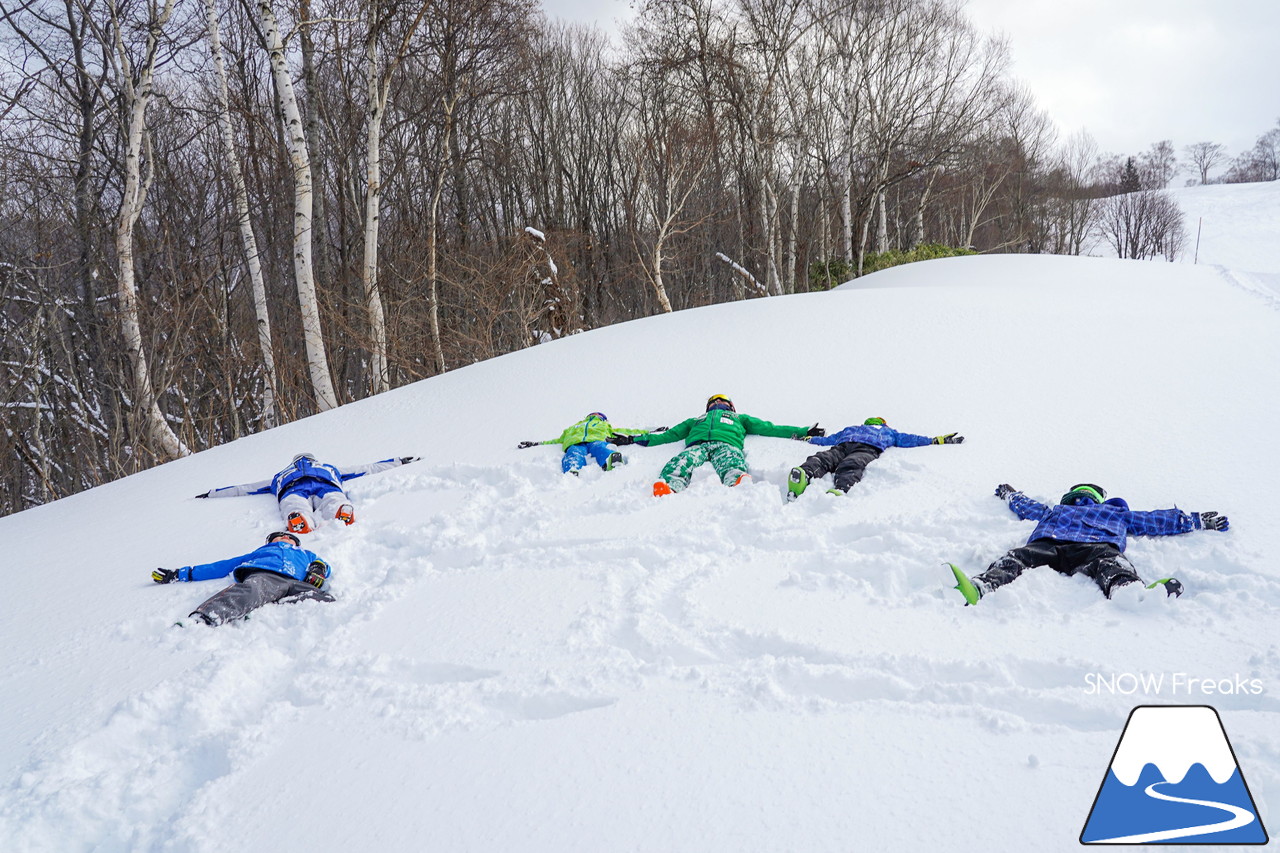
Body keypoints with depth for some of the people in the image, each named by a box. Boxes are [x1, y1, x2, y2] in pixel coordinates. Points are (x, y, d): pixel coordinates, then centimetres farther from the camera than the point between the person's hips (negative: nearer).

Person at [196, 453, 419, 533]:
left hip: (292, 489, 0)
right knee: (338, 512, -30)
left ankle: (298, 523, -65)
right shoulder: (330, 469, 46)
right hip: (326, 485, 0)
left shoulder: (280, 476, 45)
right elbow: (365, 469, 50)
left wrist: (211, 494, 63)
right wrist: (399, 462, 60)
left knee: (302, 525, -30)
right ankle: (343, 512, -65)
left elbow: (242, 488, 50)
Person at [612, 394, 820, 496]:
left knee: (732, 465, -40)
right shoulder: (695, 421, 46)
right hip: (697, 444, 1)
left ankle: (740, 485, -74)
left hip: (727, 444, 0)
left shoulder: (740, 419, 43)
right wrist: (636, 439, 29)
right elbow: (669, 434, 38)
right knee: (679, 464, -38)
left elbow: (768, 428, 34)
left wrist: (802, 432, 23)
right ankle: (667, 489, -69)